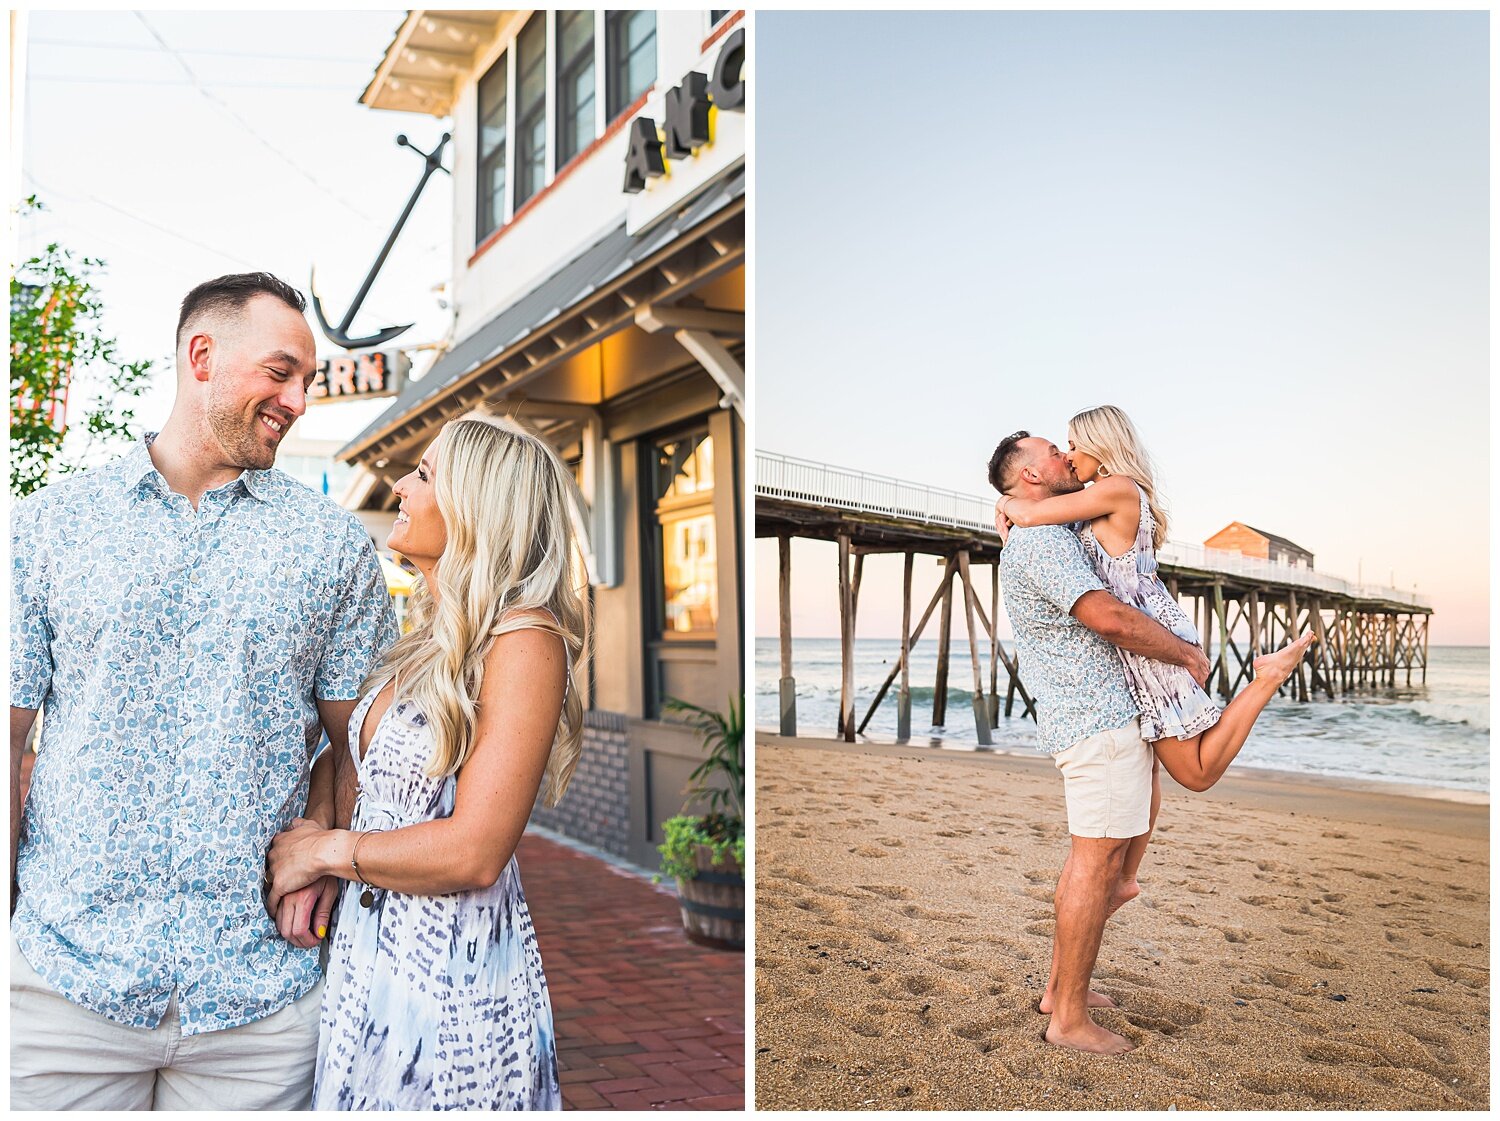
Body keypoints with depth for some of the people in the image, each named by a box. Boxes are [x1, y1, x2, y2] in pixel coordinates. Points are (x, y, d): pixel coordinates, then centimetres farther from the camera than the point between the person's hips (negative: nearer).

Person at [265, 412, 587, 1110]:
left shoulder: (524, 641, -18)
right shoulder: (428, 641, 8)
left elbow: (474, 854, -22)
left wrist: (323, 851, -11)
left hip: (453, 981, -7)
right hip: (366, 963, 7)